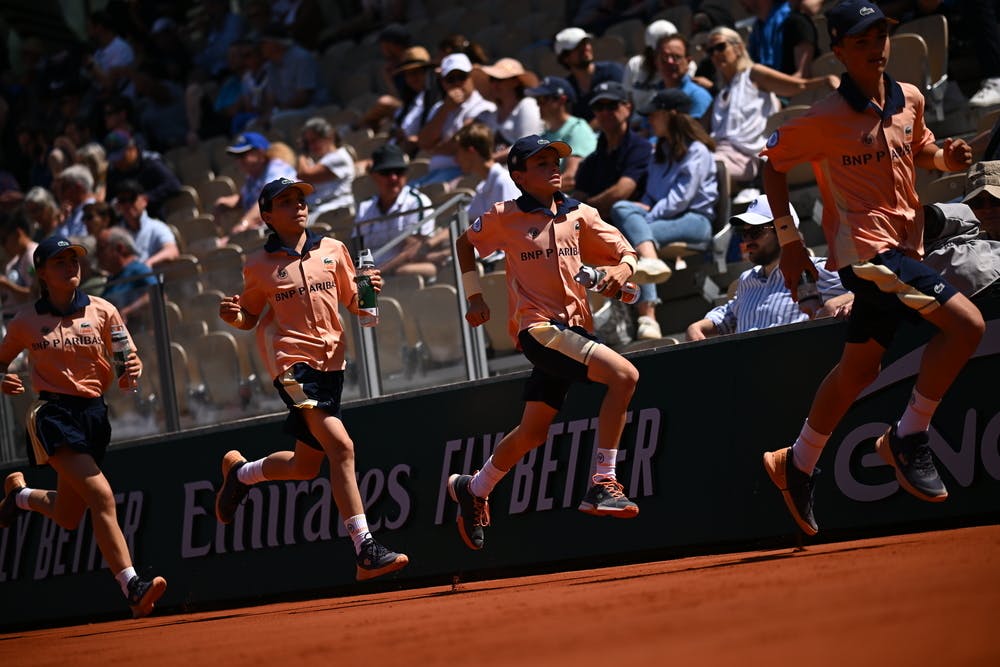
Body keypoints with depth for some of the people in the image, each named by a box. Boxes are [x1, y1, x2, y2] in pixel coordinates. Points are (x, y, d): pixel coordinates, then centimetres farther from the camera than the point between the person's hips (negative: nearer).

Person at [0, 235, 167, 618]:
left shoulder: (103, 312, 5)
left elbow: (128, 363, 7)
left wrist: (131, 371, -17)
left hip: (93, 414, 4)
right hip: (52, 412, -4)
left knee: (68, 518, 13)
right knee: (102, 497, -24)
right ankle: (132, 586, -27)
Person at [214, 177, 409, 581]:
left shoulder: (333, 250, 11)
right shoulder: (259, 266, 4)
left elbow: (353, 303, 17)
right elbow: (250, 317, 14)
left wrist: (368, 290, -5)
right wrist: (234, 316, -8)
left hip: (330, 363, 5)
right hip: (292, 362, -5)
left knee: (305, 466, 11)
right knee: (341, 446, -21)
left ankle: (240, 472, 41)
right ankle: (367, 551, -22)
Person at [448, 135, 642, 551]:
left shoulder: (578, 215, 7)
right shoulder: (504, 218, -2)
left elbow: (627, 253, 8)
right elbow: (465, 244, 16)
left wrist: (621, 270, -14)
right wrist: (474, 296, 11)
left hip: (575, 326, 5)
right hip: (539, 329, -5)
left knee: (533, 432, 14)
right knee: (624, 375, -25)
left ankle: (473, 490, 38)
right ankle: (603, 485, -23)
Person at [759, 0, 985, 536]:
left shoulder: (910, 100, 5)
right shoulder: (825, 118, -12)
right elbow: (772, 163, 0)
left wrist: (947, 158, -1)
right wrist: (788, 240, -3)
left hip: (902, 246, 7)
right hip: (864, 246, -7)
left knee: (858, 368, 17)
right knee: (964, 323, -22)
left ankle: (796, 466, 33)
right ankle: (909, 438, -9)